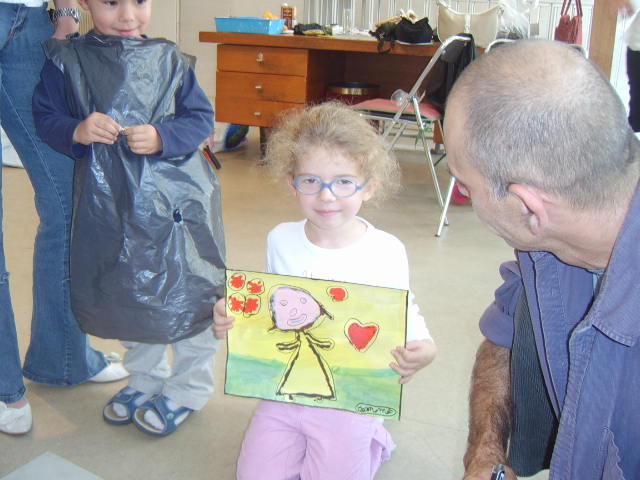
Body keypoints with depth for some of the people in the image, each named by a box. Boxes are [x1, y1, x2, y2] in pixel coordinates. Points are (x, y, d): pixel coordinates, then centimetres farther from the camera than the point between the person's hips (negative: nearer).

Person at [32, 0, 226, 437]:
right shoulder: (66, 60, -1)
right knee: (122, 294, 17)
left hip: (175, 200, -2)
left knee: (188, 291, 4)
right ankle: (146, 376, 40)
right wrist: (76, 131, -20)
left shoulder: (171, 60, -2)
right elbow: (45, 116, 1)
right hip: (107, 203, 2)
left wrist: (163, 137, -20)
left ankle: (190, 385, 26)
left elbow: (201, 117, -3)